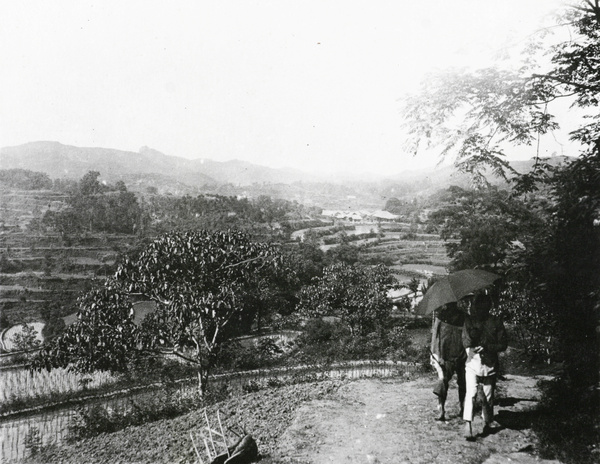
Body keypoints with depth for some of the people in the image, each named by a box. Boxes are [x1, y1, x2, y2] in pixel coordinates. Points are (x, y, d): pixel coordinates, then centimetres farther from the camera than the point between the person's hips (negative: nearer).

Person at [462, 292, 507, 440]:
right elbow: (465, 340, -4)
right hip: (473, 363, -1)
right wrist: (470, 348, -25)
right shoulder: (469, 321, 1)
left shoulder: (496, 323, -1)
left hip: (490, 364, 1)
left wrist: (486, 347, -16)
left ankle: (487, 423, 27)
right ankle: (467, 424, -13)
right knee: (471, 393, -13)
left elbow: (503, 344, -2)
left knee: (488, 396, 9)